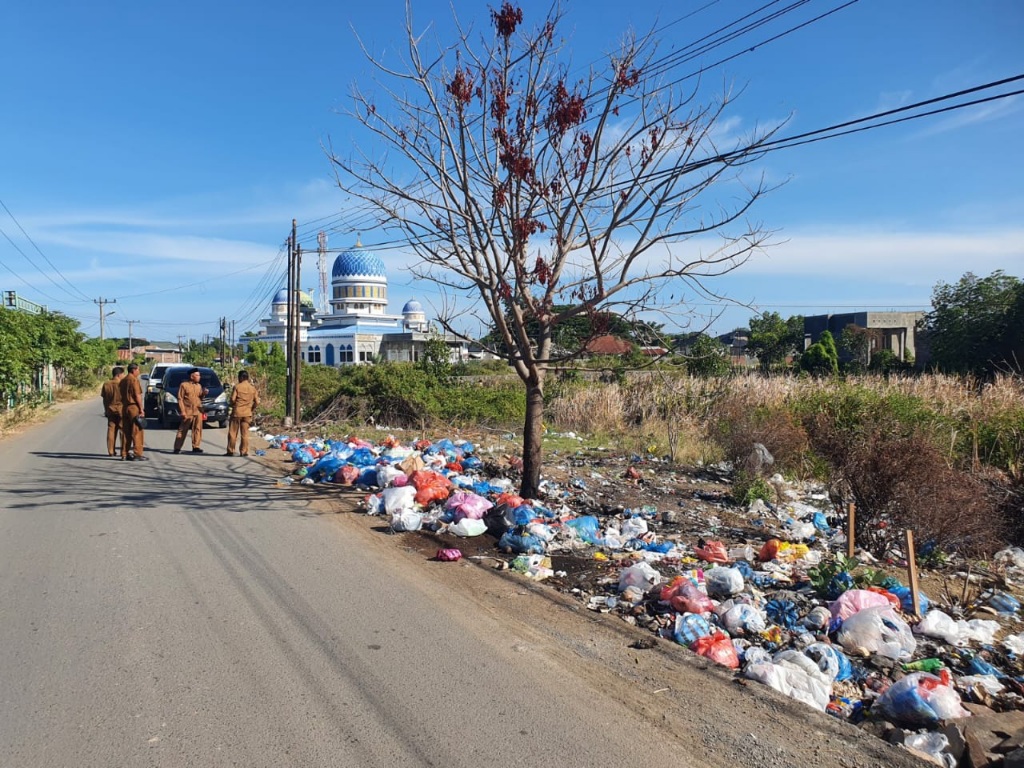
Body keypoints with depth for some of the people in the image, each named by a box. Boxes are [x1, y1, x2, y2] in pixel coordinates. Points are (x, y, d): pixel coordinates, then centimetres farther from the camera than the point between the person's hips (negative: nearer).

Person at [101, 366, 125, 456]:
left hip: (110, 410, 4)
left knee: (111, 430, 8)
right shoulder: (121, 384, -12)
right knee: (123, 430, 2)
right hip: (121, 409, -4)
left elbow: (104, 399, 6)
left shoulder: (106, 384, 2)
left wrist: (106, 410, 15)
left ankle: (111, 451, 9)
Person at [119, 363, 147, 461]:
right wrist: (141, 409, -12)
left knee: (125, 432, 10)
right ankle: (137, 454, -6)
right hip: (134, 407, -8)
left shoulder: (123, 381, 15)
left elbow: (122, 395, 16)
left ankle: (124, 454, 11)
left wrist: (123, 407, 19)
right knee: (137, 432, -5)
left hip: (124, 408, 8)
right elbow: (137, 396, -15)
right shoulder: (134, 380, -10)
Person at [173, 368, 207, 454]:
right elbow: (180, 399, -4)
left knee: (198, 429, 3)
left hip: (198, 411, 5)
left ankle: (196, 447, 11)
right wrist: (182, 411, -11)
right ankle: (177, 448, 1)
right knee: (182, 430, -2)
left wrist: (204, 393, -2)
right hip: (188, 411, -5)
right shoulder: (184, 385, -1)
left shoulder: (199, 386, 15)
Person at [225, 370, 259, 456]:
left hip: (237, 412, -3)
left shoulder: (237, 386, -7)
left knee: (233, 432, 5)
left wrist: (233, 406, 9)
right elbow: (257, 402, 2)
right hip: (247, 413, 3)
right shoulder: (252, 388, 4)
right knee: (245, 433, 6)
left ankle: (230, 451, 7)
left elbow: (232, 399, -10)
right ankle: (244, 451, 5)